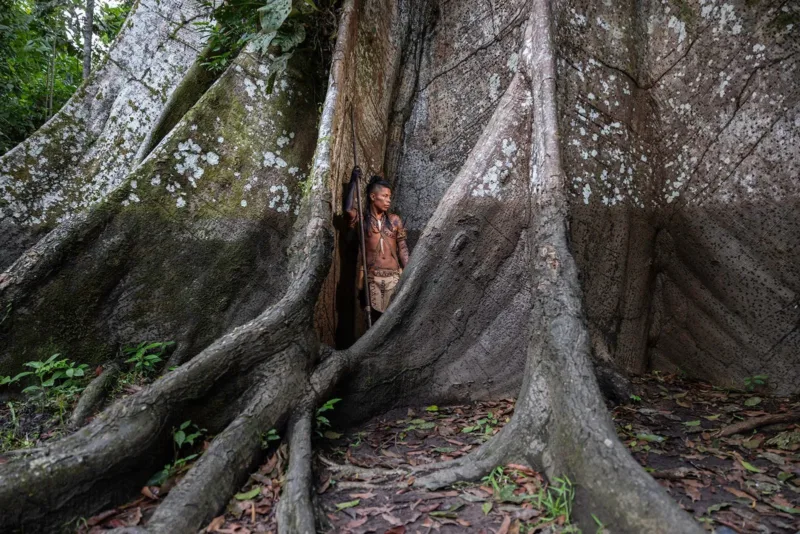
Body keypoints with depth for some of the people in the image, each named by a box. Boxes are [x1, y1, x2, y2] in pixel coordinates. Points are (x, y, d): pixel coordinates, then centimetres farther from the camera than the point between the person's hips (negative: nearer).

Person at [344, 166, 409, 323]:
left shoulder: (394, 220, 8)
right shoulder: (362, 219, 3)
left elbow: (403, 248, 7)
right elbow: (348, 209, -18)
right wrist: (354, 181, -13)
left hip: (393, 276, 1)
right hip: (372, 278, -1)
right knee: (376, 316, 6)